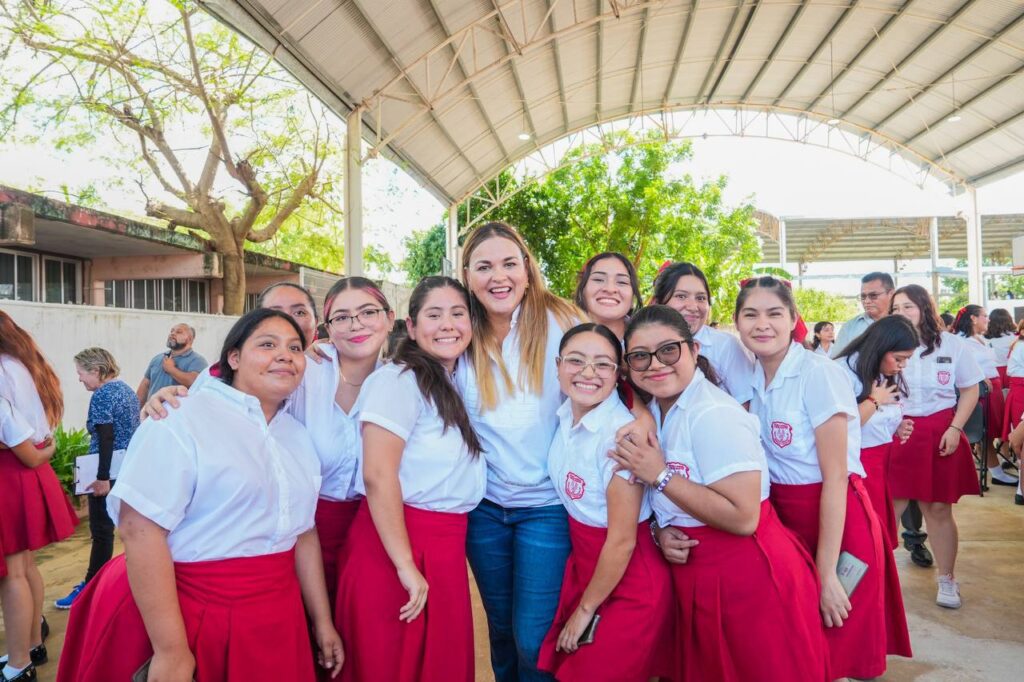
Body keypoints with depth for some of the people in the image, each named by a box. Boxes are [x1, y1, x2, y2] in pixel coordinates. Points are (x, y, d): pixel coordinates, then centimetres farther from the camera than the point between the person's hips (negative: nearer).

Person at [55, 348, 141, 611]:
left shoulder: (101, 395, -13)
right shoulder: (127, 390, 13)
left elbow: (106, 439, -19)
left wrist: (102, 477, -20)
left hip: (110, 470, -9)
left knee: (101, 529, -1)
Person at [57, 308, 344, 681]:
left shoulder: (298, 436, 8)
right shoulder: (184, 418, -13)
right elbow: (140, 528, -20)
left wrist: (323, 622, 12)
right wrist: (171, 651, -21)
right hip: (192, 611, -6)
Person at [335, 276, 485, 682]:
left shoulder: (459, 386, 12)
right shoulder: (399, 379, -12)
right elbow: (377, 475, -19)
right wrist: (406, 566, -19)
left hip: (448, 549, 7)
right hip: (395, 543, -7)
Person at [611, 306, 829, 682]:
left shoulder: (714, 414, -22)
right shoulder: (652, 413, 4)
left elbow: (743, 518, -29)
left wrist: (661, 476, -24)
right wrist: (663, 532, 0)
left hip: (747, 580, -8)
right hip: (692, 580, 8)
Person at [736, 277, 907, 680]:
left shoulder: (819, 375, -17)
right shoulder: (753, 379, 2)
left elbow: (835, 477, -18)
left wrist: (827, 573, -18)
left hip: (837, 520, -6)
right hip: (783, 519, 6)